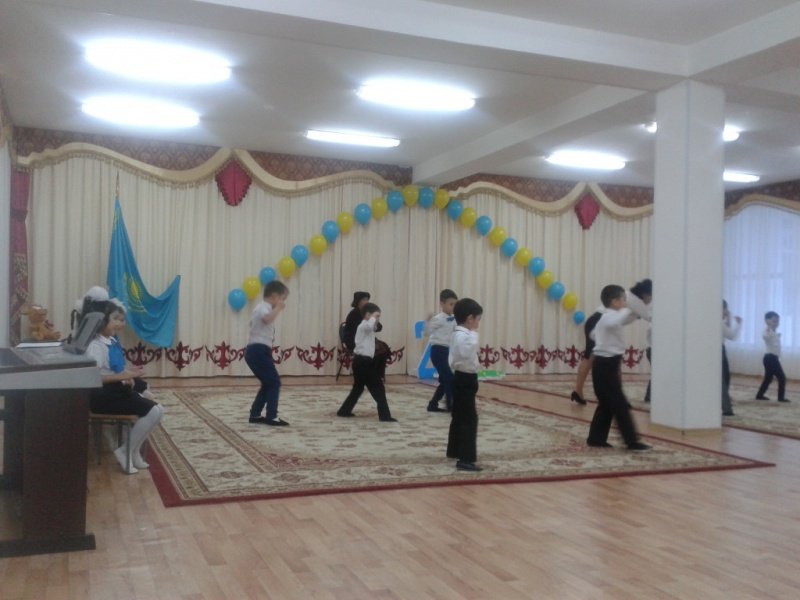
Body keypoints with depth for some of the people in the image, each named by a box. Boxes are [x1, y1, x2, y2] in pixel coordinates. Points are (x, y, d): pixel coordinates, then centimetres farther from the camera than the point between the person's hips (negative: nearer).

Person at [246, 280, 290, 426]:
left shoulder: (260, 307, 21)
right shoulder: (264, 307, -12)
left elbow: (252, 322, 40)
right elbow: (267, 319, -37)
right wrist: (278, 308, -23)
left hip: (254, 350, 11)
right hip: (259, 351, -11)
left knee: (268, 383, 16)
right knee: (274, 382, -7)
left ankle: (255, 415, 19)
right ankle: (271, 417, -6)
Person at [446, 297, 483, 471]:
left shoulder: (461, 334, 13)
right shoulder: (462, 335, -19)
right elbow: (466, 352, -37)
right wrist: (474, 335, -29)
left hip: (463, 379, 11)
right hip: (465, 380, -11)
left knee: (460, 417, 21)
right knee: (469, 419, -11)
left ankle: (454, 451, 35)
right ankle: (465, 459, -12)